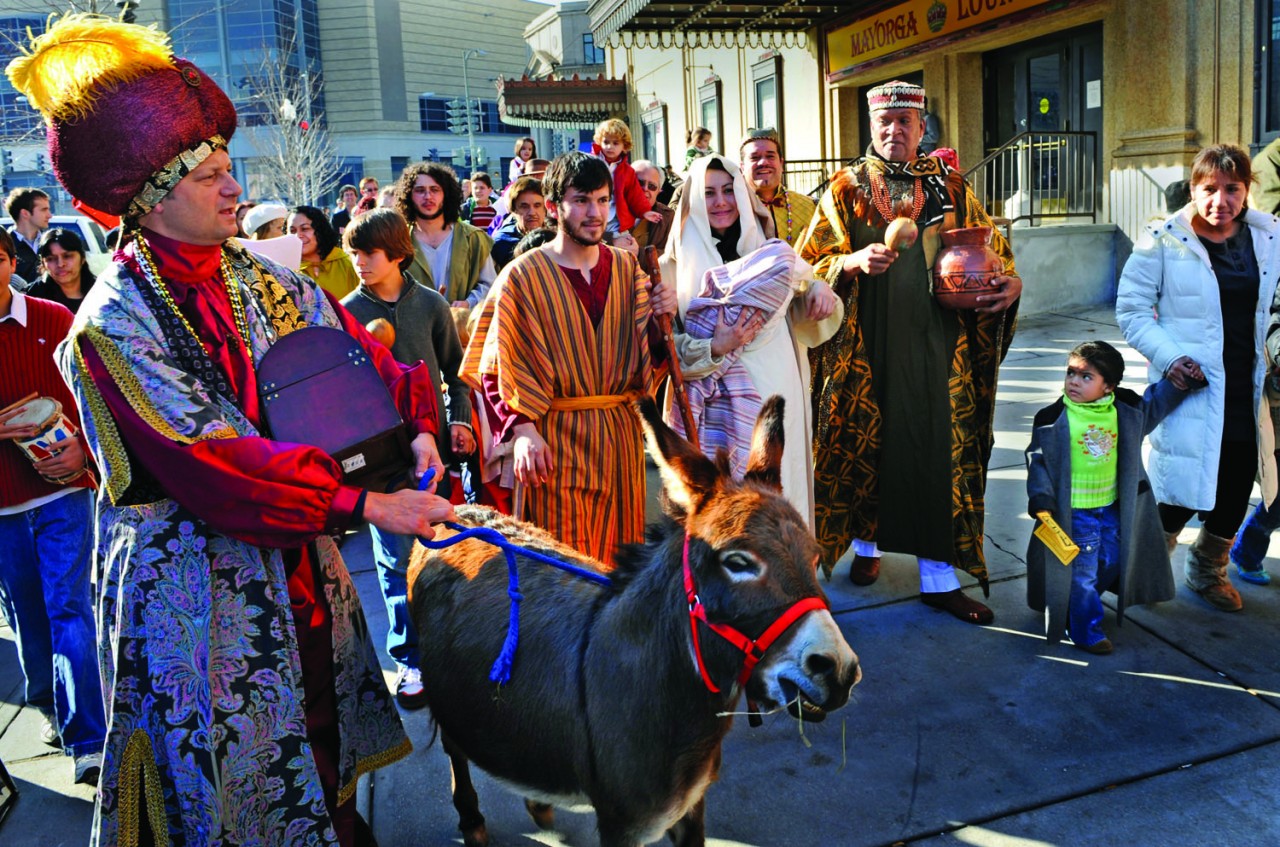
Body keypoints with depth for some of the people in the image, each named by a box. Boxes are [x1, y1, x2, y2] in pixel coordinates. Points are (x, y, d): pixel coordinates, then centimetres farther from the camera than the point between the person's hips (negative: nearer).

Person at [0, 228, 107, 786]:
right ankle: (53, 709, 37)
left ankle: (87, 741, -5)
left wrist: (83, 449, -16)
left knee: (71, 610, -7)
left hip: (62, 489, -2)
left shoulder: (54, 320, -3)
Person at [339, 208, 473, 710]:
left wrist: (459, 418, 3)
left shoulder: (430, 304, 3)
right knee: (394, 555, -1)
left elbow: (454, 367, 11)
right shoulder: (347, 312, 1)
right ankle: (410, 658, 9)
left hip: (432, 438, 2)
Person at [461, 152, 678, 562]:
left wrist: (661, 318, -8)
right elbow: (498, 367, -7)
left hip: (621, 432, 4)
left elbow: (648, 353, 12)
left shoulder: (627, 268, 7)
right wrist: (522, 430, -17)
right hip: (555, 437, -4)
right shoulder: (523, 275, -6)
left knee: (620, 548, 13)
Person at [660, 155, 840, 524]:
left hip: (776, 397, 4)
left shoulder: (768, 252, 13)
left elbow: (810, 326, 15)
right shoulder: (676, 265, 2)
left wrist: (820, 291, -5)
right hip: (717, 407, -3)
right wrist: (714, 350, -20)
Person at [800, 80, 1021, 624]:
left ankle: (939, 576, 11)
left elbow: (991, 251, 12)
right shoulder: (847, 189, 4)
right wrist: (853, 262, -21)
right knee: (866, 442, 6)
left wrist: (1009, 282, -9)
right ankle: (866, 542, 31)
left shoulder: (950, 188, 9)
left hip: (936, 343, 2)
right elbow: (811, 263, -2)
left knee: (940, 449, 1)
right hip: (867, 347, -1)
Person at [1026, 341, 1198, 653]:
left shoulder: (1127, 410, -2)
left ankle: (1080, 602, 40)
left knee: (1112, 562, 16)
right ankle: (1085, 630, 15)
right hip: (1073, 511, -5)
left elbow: (1154, 405, 20)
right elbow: (1038, 460, -11)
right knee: (1081, 570, 0)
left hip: (1113, 507, 5)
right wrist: (1041, 500, -18)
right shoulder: (1052, 418, -15)